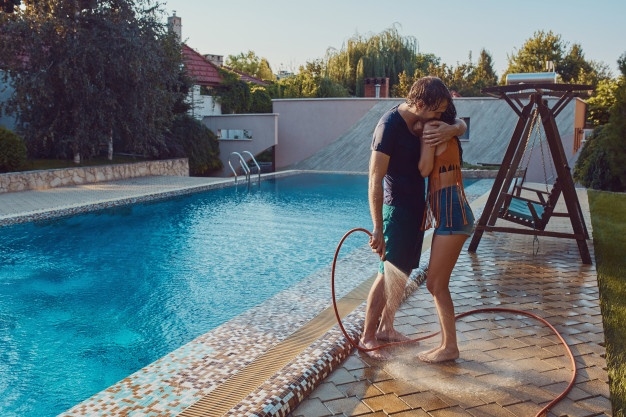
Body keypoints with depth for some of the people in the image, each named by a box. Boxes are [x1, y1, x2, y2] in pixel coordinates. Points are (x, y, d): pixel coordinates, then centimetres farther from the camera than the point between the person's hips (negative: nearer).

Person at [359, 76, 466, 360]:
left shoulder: (424, 120, 1)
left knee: (402, 273, 14)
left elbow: (460, 124, 11)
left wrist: (451, 130, -16)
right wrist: (378, 228, -24)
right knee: (390, 275, -4)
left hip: (416, 206, 8)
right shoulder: (389, 126, -22)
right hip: (396, 208, -8)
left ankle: (386, 328, 28)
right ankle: (367, 337, 9)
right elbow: (375, 181, -23)